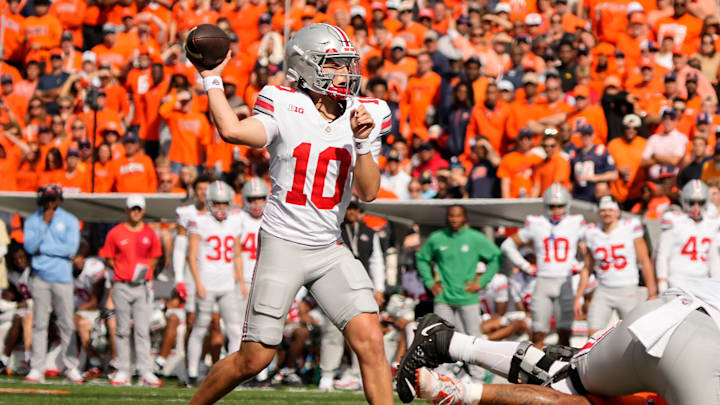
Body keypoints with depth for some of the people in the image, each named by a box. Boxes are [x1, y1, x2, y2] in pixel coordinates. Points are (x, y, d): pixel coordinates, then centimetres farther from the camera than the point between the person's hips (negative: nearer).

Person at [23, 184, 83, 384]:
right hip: (40, 278, 0)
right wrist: (44, 223, -11)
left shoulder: (70, 221, 5)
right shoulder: (32, 221, 8)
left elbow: (71, 249, -7)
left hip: (62, 277, 0)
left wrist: (42, 248, -6)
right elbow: (30, 246, -7)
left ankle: (71, 368, 4)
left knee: (67, 324, 0)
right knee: (39, 323, -2)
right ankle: (37, 368, -1)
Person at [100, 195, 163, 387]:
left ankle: (145, 372, -3)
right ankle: (123, 371, 8)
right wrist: (123, 272, -9)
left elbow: (154, 257, 16)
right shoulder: (115, 233, -1)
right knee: (123, 329, 3)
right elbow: (108, 259, 5)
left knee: (142, 330, -2)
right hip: (122, 286, -1)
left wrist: (146, 274, -1)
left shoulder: (150, 234, 5)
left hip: (143, 286, 1)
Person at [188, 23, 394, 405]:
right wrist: (211, 79, -15)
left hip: (330, 251, 4)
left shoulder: (364, 116, 4)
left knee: (370, 341, -11)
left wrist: (362, 142, -16)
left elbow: (368, 192, -2)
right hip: (282, 246, -4)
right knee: (255, 358, -1)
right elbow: (232, 130, -25)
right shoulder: (285, 109, -7)